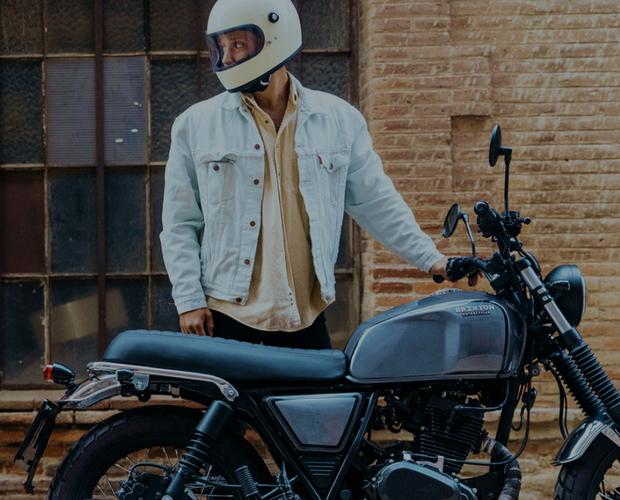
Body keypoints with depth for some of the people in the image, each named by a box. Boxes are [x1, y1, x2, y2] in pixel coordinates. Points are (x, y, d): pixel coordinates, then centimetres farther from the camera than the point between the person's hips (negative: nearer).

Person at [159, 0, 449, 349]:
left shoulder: (339, 120, 8)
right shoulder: (196, 124, 4)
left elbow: (376, 202, 11)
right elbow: (180, 225, 4)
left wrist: (429, 258, 3)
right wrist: (189, 301, -4)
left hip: (306, 320, 2)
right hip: (224, 317, -1)